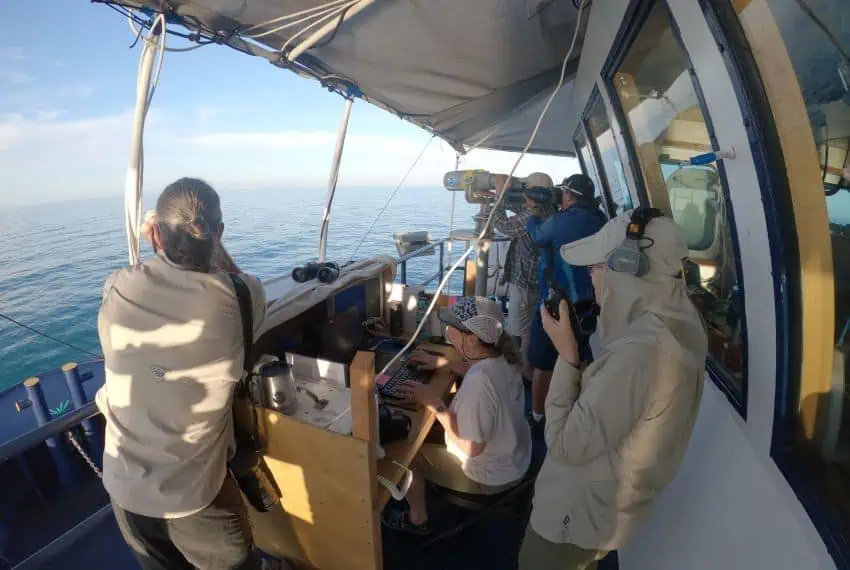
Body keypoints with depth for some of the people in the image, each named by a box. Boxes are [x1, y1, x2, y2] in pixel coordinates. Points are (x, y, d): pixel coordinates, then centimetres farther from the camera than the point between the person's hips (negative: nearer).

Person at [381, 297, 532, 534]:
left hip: (491, 476, -8)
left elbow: (471, 447, -30)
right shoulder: (502, 356, -12)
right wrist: (442, 362, 1)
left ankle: (417, 519, 29)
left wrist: (435, 404, -25)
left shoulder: (477, 382, -38)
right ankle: (434, 481, 43)